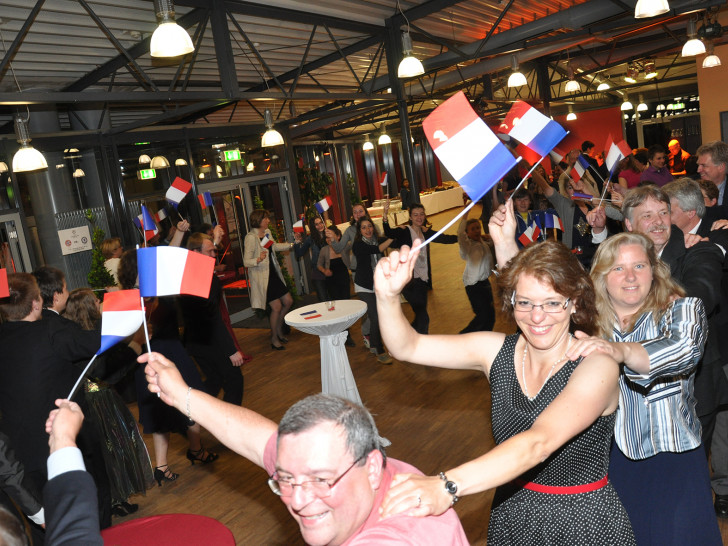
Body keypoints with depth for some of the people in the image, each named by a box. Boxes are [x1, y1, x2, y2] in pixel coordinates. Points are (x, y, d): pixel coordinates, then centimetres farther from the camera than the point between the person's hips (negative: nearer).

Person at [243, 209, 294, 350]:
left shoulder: (267, 232, 8)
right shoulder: (251, 237, -18)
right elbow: (246, 262, -19)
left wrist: (291, 244, 26)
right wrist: (258, 259, -37)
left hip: (273, 274, 9)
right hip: (262, 277, -8)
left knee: (288, 301, 9)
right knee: (277, 307, -7)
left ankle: (278, 329, 31)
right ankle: (274, 338, 13)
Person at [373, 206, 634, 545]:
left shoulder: (597, 366, -23)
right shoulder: (498, 350, -9)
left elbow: (539, 443, -37)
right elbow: (408, 347, -11)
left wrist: (447, 487, -50)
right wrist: (388, 296, -31)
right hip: (510, 516, 4)